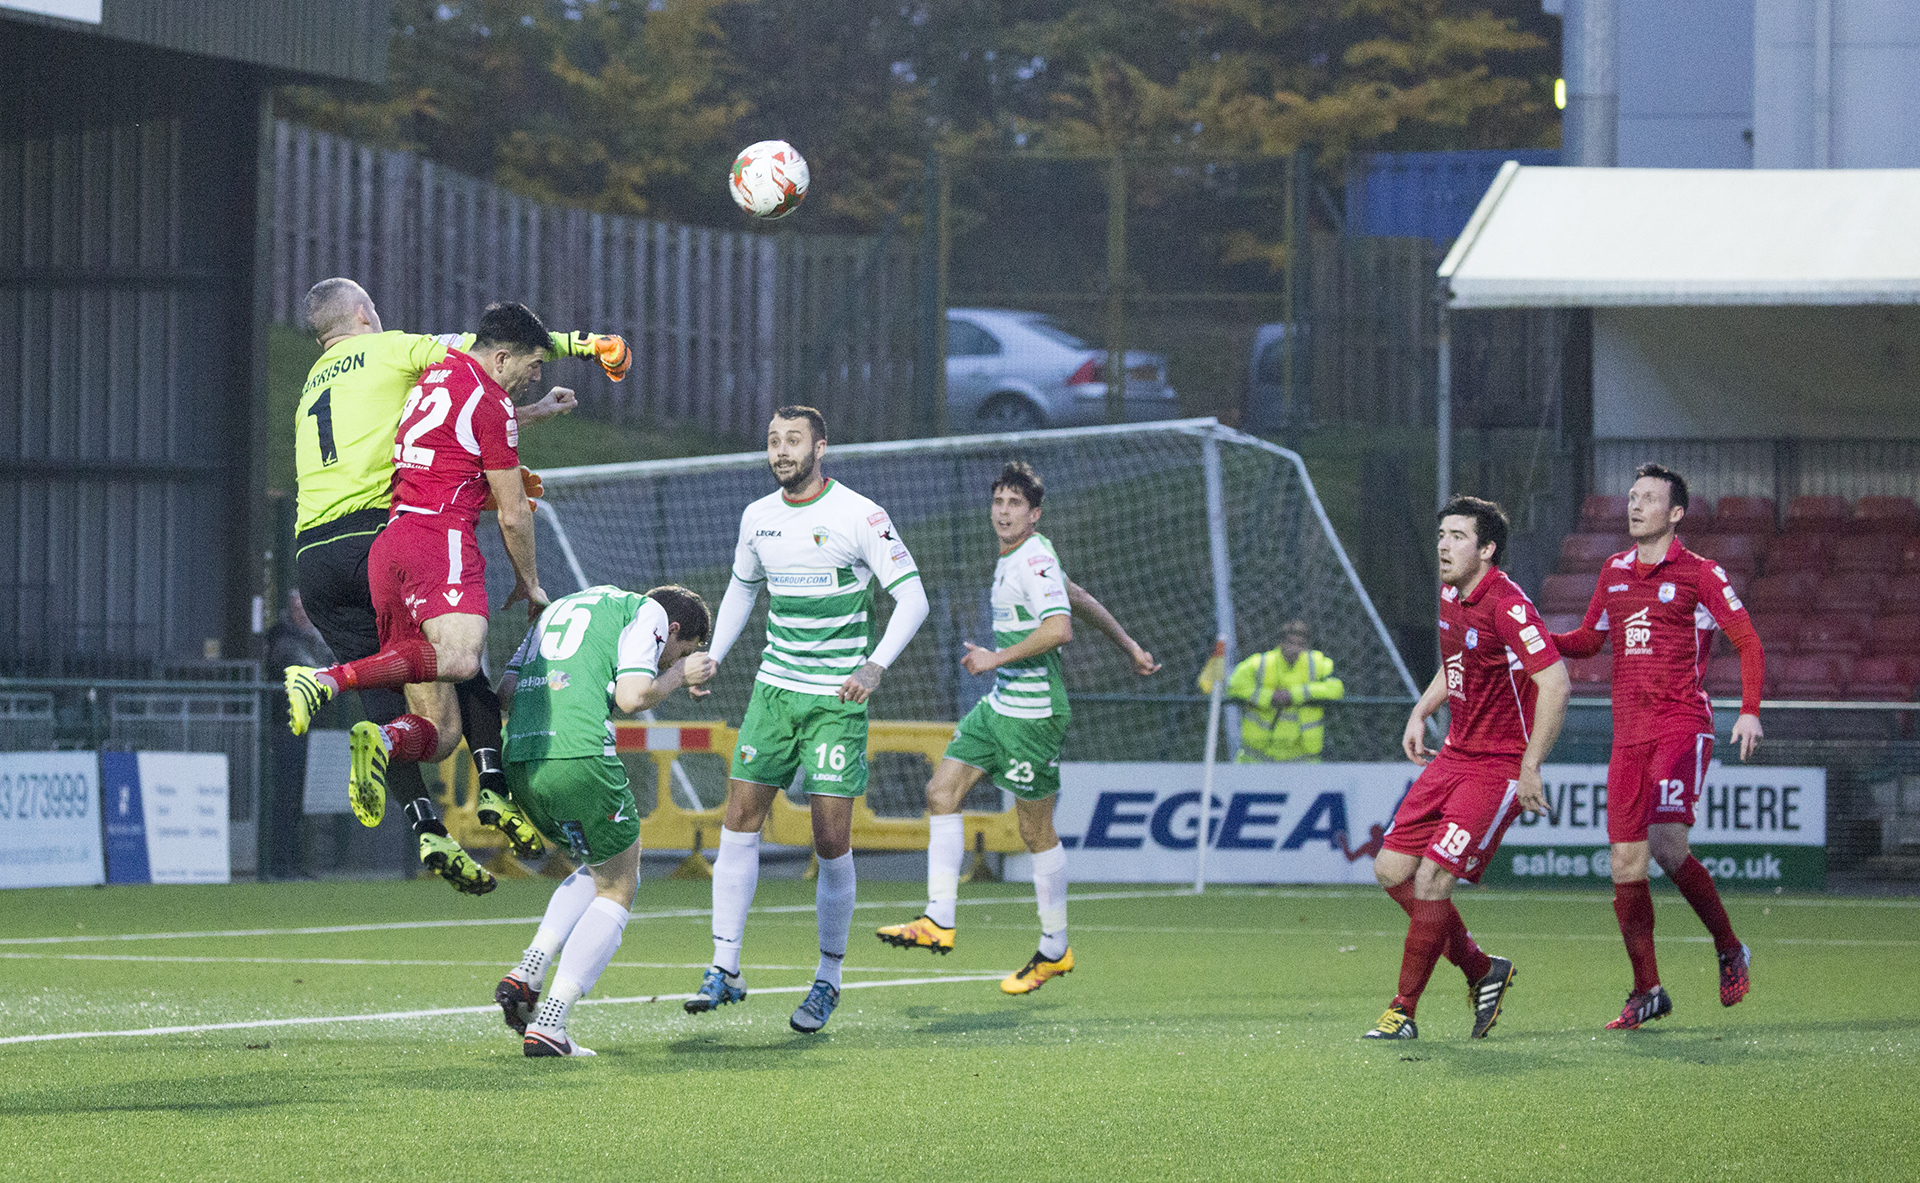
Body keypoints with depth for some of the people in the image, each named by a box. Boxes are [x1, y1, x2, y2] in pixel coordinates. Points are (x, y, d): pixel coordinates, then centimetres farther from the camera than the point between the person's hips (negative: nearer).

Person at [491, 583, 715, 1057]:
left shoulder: (559, 608, 30)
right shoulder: (648, 612, 8)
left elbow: (505, 690, 21)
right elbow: (632, 697, -5)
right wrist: (677, 676, 12)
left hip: (518, 761, 7)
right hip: (580, 756, -7)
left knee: (601, 868, 28)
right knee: (617, 891, 9)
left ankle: (527, 972, 9)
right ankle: (548, 1026, -3)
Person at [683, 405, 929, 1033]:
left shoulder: (860, 516, -11)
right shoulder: (757, 517, 6)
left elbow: (913, 596, -11)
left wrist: (876, 664, -24)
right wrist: (711, 657, 13)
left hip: (838, 698, -5)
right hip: (774, 690, 5)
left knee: (832, 842, -6)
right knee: (740, 821, -4)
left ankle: (828, 980, 8)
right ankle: (725, 969, -1)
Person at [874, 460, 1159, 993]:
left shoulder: (1035, 560, -15)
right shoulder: (1012, 559, 14)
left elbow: (1060, 628, -28)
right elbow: (1081, 600, 23)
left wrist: (997, 659, -19)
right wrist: (1129, 645, 30)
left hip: (1033, 713, -10)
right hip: (1000, 706, 10)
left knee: (1036, 830, -1)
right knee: (941, 790, 0)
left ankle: (1054, 949, 10)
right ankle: (939, 920, -2)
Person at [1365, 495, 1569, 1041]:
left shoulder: (1506, 604, -20)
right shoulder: (1451, 596, 8)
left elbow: (1555, 683, -25)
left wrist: (1529, 768, -25)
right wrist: (1420, 714, 16)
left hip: (1499, 766, -9)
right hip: (1454, 755, 9)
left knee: (1431, 881, -15)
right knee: (1391, 869, 5)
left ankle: (1403, 1012, -2)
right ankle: (1482, 970, 20)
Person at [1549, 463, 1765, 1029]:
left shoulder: (1700, 574, -2)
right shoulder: (1615, 571, 15)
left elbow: (1748, 642, -3)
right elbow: (1589, 639, 26)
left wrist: (1750, 711, -15)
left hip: (1681, 724, -6)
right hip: (1629, 733, 6)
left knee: (1667, 846, -21)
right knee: (1626, 861, -1)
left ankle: (1730, 951, 0)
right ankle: (1646, 990, 8)